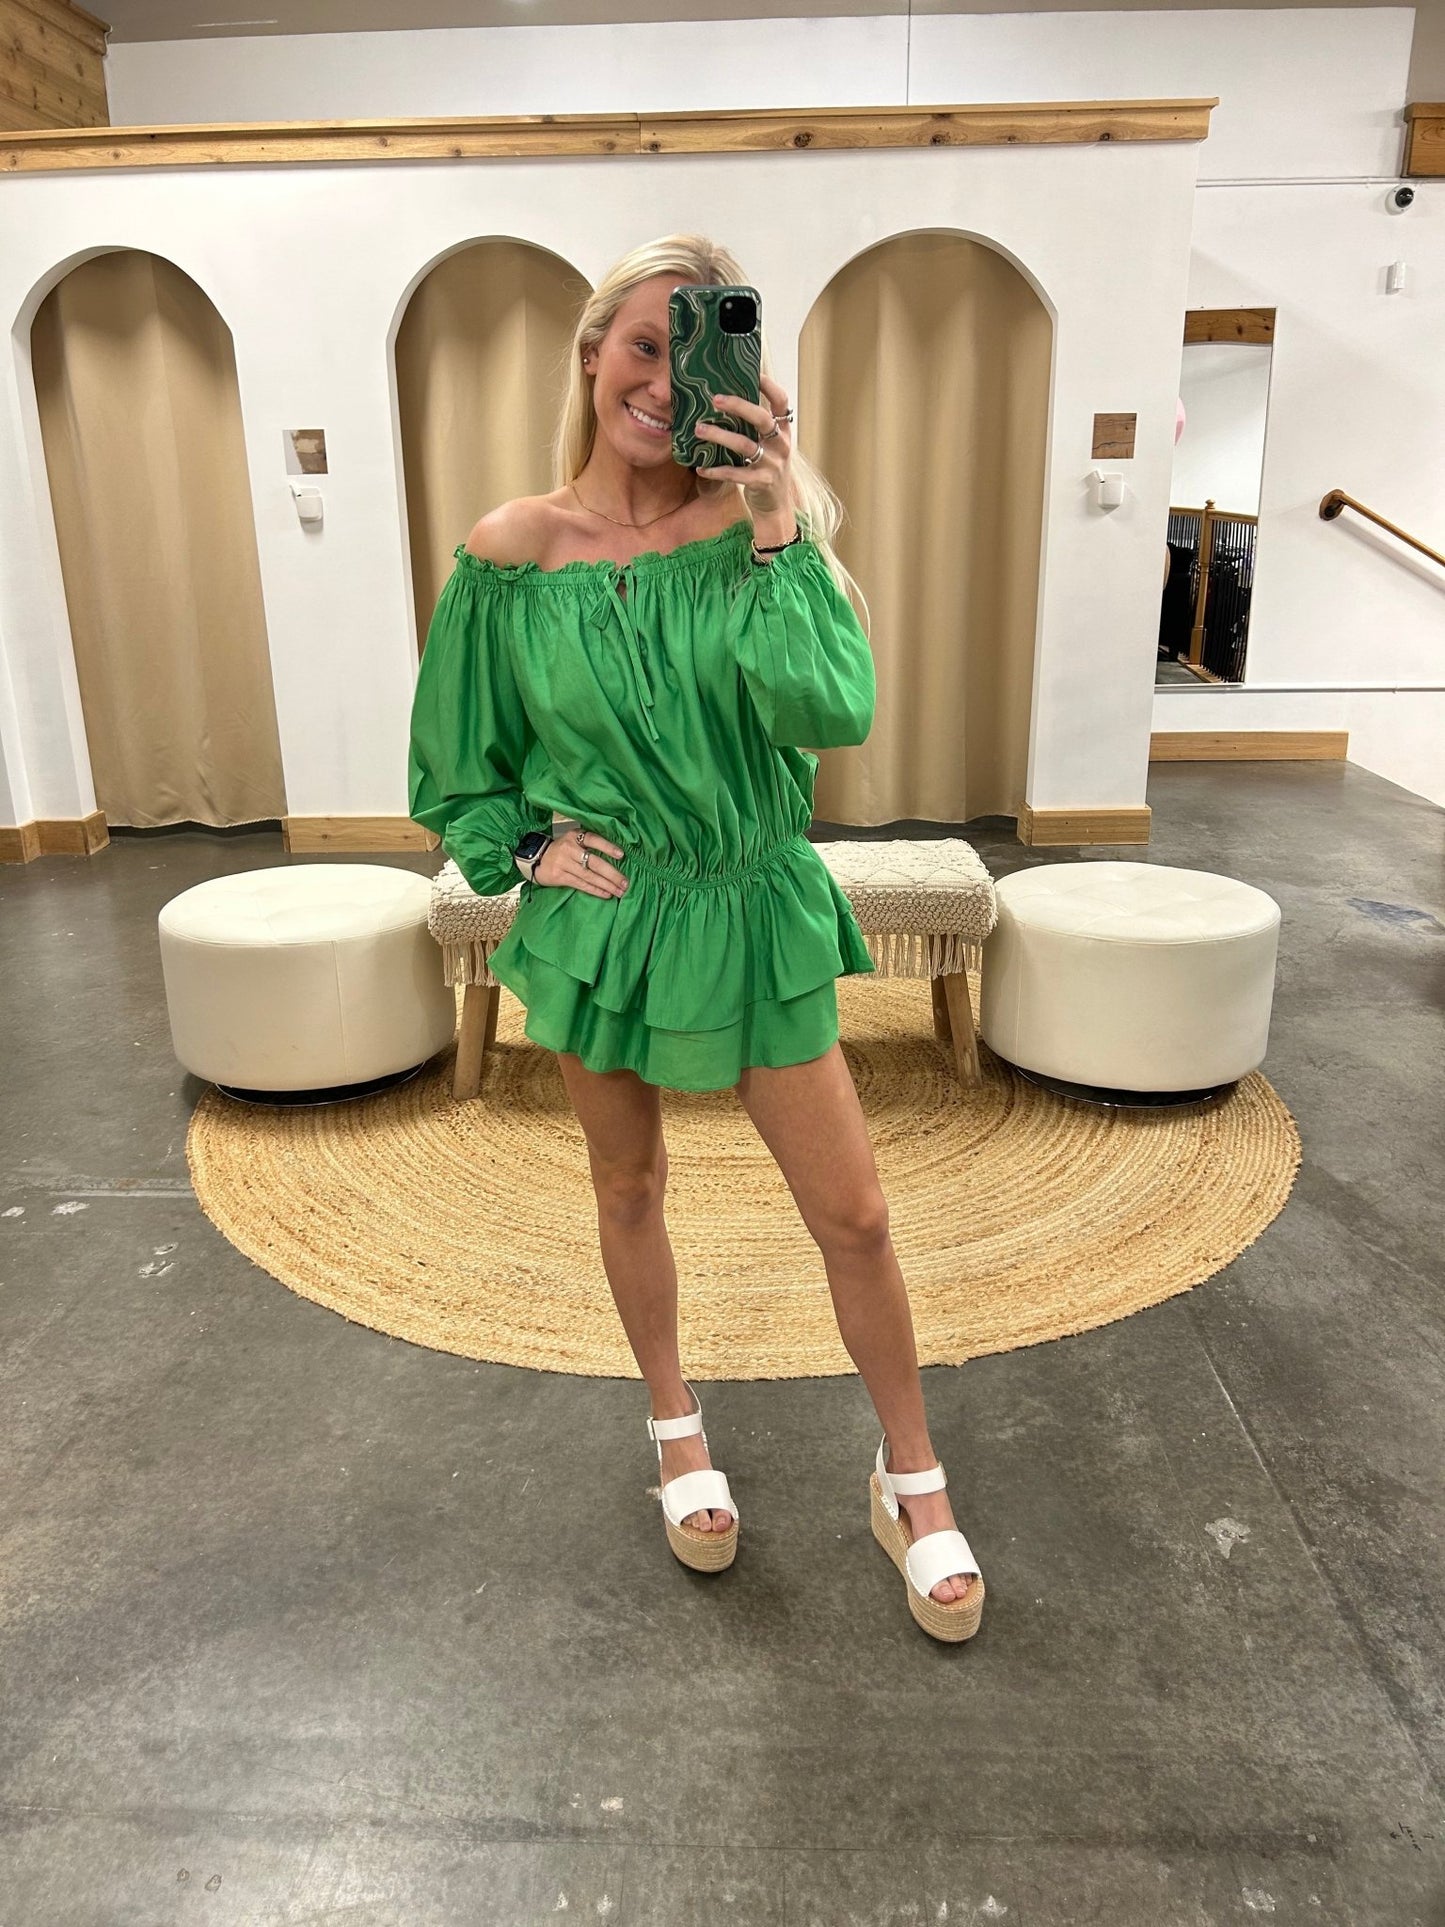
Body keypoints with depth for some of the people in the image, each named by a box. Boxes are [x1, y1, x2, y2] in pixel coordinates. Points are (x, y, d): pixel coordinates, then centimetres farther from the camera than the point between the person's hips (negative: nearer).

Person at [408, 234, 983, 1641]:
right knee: (628, 1189, 18)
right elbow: (454, 770, 6)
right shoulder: (510, 552, -6)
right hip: (599, 924, 1)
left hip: (756, 918, 0)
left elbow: (834, 707, -23)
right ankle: (676, 1431, 45)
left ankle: (912, 1483, 29)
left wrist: (775, 524, -24)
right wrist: (525, 849, -7)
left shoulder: (758, 529, -6)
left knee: (853, 1215, 4)